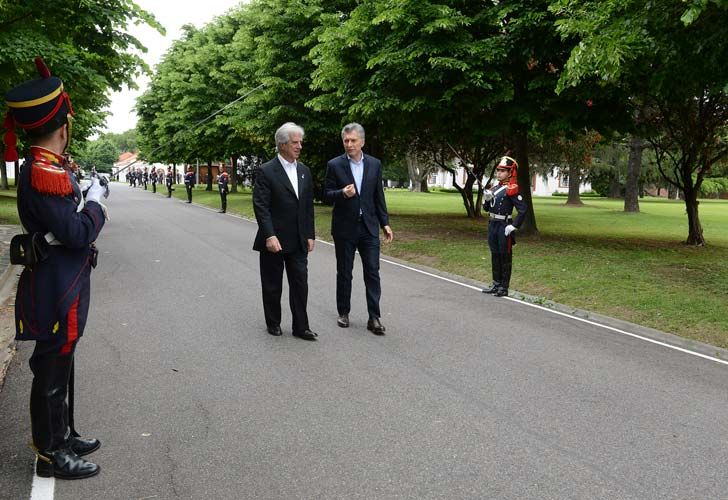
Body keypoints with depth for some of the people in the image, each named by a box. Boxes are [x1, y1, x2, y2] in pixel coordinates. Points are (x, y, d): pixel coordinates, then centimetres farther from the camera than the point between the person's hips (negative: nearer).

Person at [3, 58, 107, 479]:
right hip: (57, 293, -10)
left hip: (61, 289, 10)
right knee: (52, 371, 2)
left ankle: (63, 435, 35)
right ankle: (51, 454, 16)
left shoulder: (46, 167, 9)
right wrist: (95, 200, -10)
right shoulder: (45, 173, -22)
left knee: (59, 366, 20)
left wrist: (85, 196, 7)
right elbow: (78, 234, -24)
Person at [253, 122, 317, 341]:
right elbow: (260, 206, -14)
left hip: (298, 241, 5)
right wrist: (269, 236, -22)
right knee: (272, 285, 9)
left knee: (300, 284, 4)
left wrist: (310, 235, 8)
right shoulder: (267, 171, -9)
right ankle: (273, 323, 25)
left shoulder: (304, 171, 9)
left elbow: (308, 206, 12)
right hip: (274, 240, -5)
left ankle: (301, 327, 11)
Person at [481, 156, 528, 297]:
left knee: (505, 256, 3)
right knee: (495, 255, 15)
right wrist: (487, 199, -3)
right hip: (492, 225, 8)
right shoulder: (495, 187, 10)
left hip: (504, 227, -8)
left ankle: (504, 287, 11)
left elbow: (523, 209, -19)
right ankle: (496, 284, 27)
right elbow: (487, 208, 17)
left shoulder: (511, 189, -13)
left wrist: (514, 226, -19)